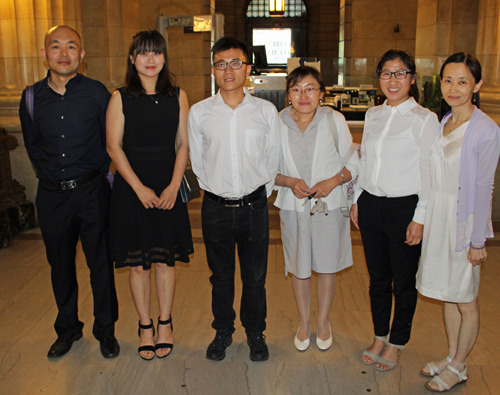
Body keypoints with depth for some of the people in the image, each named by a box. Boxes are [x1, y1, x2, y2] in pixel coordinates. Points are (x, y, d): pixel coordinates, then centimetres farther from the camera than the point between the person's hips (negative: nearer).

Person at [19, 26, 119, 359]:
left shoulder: (97, 93, -4)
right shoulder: (32, 97, 4)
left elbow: (110, 142, 5)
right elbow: (32, 144, 17)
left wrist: (96, 175, 1)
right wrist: (49, 175, 11)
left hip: (92, 190, -2)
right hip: (52, 193, 3)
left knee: (101, 262, 4)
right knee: (60, 265, 13)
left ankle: (105, 329, 22)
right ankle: (67, 328, 32)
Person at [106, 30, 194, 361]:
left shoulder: (178, 97, 5)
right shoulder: (121, 98, 0)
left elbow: (184, 144, 2)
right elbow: (114, 147, -4)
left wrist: (173, 186, -9)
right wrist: (139, 188, -12)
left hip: (168, 187, 1)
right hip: (131, 187, -1)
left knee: (165, 259, 8)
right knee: (138, 263, 6)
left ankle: (165, 324, 25)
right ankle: (145, 325, 23)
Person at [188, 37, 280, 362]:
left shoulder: (266, 111, -1)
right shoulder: (199, 113, -1)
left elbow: (273, 160, 6)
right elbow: (197, 162, 8)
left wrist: (260, 193, 7)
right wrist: (217, 191, 9)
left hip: (254, 205, 0)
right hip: (216, 207, 0)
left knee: (255, 277, 11)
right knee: (221, 276, 14)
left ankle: (256, 334, 33)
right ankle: (223, 332, 35)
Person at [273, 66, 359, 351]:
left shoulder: (334, 120, -7)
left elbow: (353, 163, 0)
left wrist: (333, 181, -17)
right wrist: (289, 181, -17)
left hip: (330, 205, 0)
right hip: (294, 207, 1)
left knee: (327, 266, 12)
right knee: (299, 268, 13)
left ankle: (323, 322, 36)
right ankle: (304, 322, 36)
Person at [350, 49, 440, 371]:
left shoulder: (425, 119, -8)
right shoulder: (373, 115, 9)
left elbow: (429, 173, -10)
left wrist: (420, 218, -13)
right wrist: (357, 200, 12)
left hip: (404, 208, -5)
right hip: (371, 205, 5)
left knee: (403, 280, 9)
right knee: (378, 276, 15)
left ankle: (397, 343, 28)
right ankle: (380, 335, 34)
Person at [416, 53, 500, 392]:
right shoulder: (442, 123, 6)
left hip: (465, 220, -7)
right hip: (438, 216, 7)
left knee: (465, 301, 8)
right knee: (447, 294, 18)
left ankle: (458, 368, 26)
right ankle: (452, 357, 35)